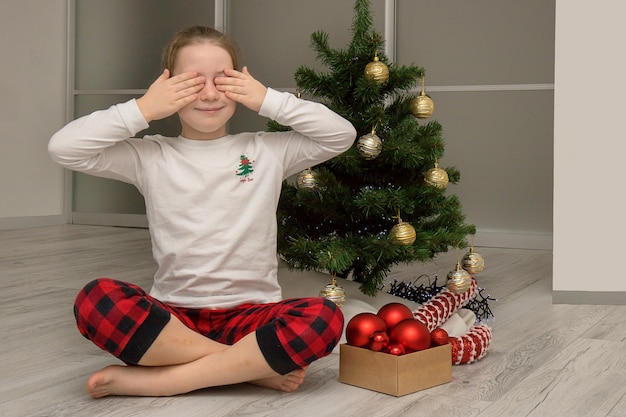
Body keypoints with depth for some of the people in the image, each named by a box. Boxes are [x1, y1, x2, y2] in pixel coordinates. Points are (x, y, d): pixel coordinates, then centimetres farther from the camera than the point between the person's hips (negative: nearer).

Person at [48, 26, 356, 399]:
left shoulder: (267, 151, 7)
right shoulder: (151, 156, 4)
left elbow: (342, 135, 1)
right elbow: (63, 147, -4)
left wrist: (270, 101, -5)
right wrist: (142, 110, -9)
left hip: (251, 315, 1)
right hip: (172, 318, 0)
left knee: (324, 318, -31)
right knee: (95, 301, -30)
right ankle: (253, 367, -21)